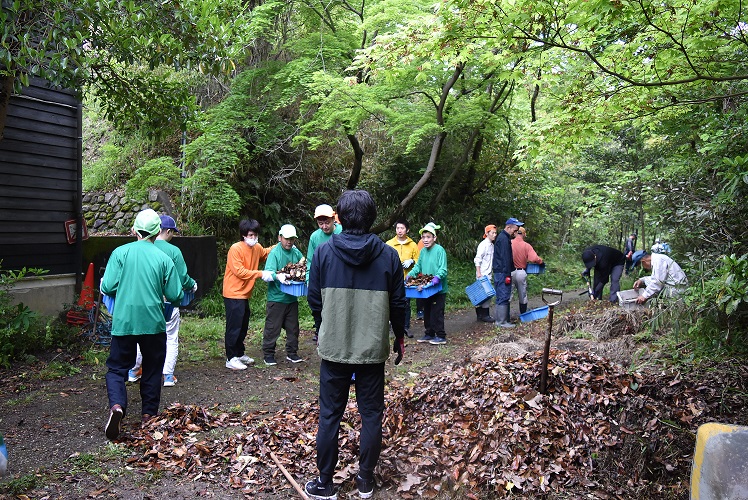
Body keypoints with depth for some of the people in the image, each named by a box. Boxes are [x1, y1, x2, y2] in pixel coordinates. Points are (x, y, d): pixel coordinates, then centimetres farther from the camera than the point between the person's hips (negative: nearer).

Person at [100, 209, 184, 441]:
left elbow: (108, 287, -8)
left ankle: (117, 406, -15)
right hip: (153, 323, 0)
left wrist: (113, 286, 16)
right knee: (152, 370, 15)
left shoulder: (120, 252, -3)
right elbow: (175, 296, -2)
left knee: (117, 368, 9)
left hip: (123, 322, 0)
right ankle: (149, 415, 21)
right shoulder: (164, 259, -3)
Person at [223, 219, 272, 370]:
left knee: (243, 326, 17)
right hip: (234, 294, -8)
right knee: (234, 327, -5)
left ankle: (239, 354, 30)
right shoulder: (236, 249, -17)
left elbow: (266, 253, 29)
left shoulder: (257, 248, 6)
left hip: (245, 294, 8)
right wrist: (261, 274, -24)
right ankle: (231, 359, 2)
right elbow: (239, 271, -22)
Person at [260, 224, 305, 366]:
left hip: (292, 297, 6)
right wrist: (277, 276, -41)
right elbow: (267, 274, -21)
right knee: (272, 327, 2)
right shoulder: (274, 253, -11)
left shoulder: (296, 253, 6)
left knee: (293, 327, 13)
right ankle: (268, 354, 14)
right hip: (276, 297, -5)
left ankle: (292, 353, 26)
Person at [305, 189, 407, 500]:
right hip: (373, 349, 0)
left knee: (329, 415, 10)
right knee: (371, 415, 12)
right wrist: (399, 337, 15)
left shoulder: (324, 252, -6)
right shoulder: (388, 255, -6)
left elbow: (314, 300, 1)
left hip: (334, 347, 0)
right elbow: (398, 303, 0)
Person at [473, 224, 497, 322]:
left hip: (488, 274, 8)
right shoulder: (483, 245, -11)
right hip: (483, 274, -8)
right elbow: (477, 259, -15)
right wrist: (478, 273, -20)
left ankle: (480, 314, 16)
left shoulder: (491, 245, 14)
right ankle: (485, 315, -1)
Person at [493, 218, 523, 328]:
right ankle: (502, 322, -5)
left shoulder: (502, 237, 18)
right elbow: (505, 258, -20)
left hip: (499, 272, 11)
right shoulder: (504, 239, -15)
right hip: (502, 272, -11)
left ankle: (500, 319, 19)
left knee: (501, 297, 14)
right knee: (503, 297, -8)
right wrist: (507, 275, -21)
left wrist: (507, 273, 21)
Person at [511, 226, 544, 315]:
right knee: (523, 296, 14)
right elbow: (534, 259, -17)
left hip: (510, 272, 0)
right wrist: (541, 261, 3)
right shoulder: (527, 246, -6)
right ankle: (523, 315, 23)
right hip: (521, 273, 0)